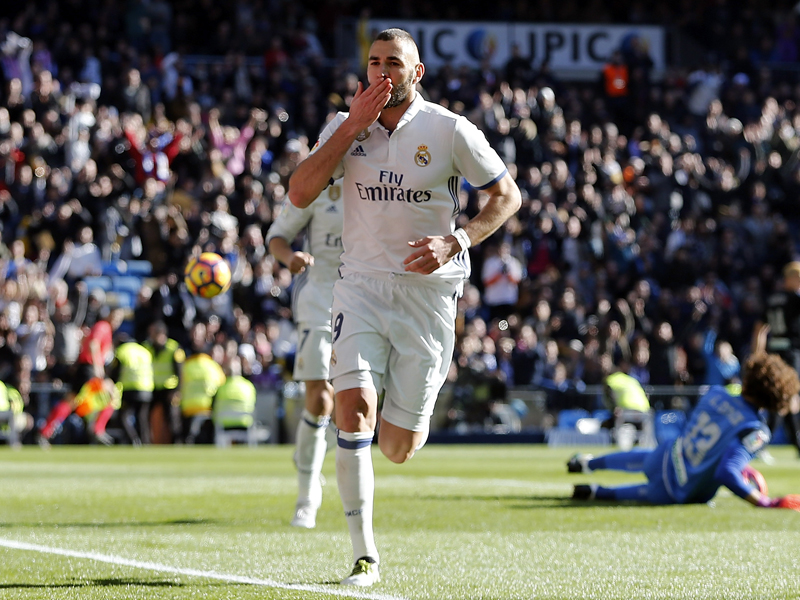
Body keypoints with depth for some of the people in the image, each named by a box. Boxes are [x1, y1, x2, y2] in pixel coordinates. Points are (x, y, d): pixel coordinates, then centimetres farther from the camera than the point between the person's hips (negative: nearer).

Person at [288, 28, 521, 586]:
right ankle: (365, 555, -12)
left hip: (428, 288, -1)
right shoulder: (344, 126, 4)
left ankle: (413, 413, 41)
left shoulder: (449, 130, -5)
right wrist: (354, 126, -13)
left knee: (398, 448, 0)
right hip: (362, 284, 2)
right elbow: (300, 193, -8)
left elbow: (507, 194, 1)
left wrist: (455, 241, -14)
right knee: (354, 407, -21)